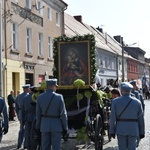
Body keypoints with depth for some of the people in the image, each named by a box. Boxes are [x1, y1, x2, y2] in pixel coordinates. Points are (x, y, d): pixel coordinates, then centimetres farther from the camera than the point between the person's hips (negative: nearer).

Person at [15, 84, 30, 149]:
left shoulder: (18, 96, 9)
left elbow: (16, 107, 14)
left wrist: (18, 116, 21)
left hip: (21, 114, 6)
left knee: (22, 129, 15)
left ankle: (19, 144, 12)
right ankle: (26, 144, 7)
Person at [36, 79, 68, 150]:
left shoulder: (40, 97, -2)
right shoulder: (59, 97, -11)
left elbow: (38, 114, 3)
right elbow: (63, 114, -8)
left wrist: (38, 127, 12)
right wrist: (65, 127, 0)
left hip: (44, 125, 3)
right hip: (56, 125, -3)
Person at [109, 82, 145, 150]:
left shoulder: (115, 101, -5)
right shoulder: (137, 102, -2)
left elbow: (112, 118, -4)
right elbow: (141, 119, 1)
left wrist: (112, 131, 4)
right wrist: (141, 132, 9)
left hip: (121, 130, 0)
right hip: (133, 130, 0)